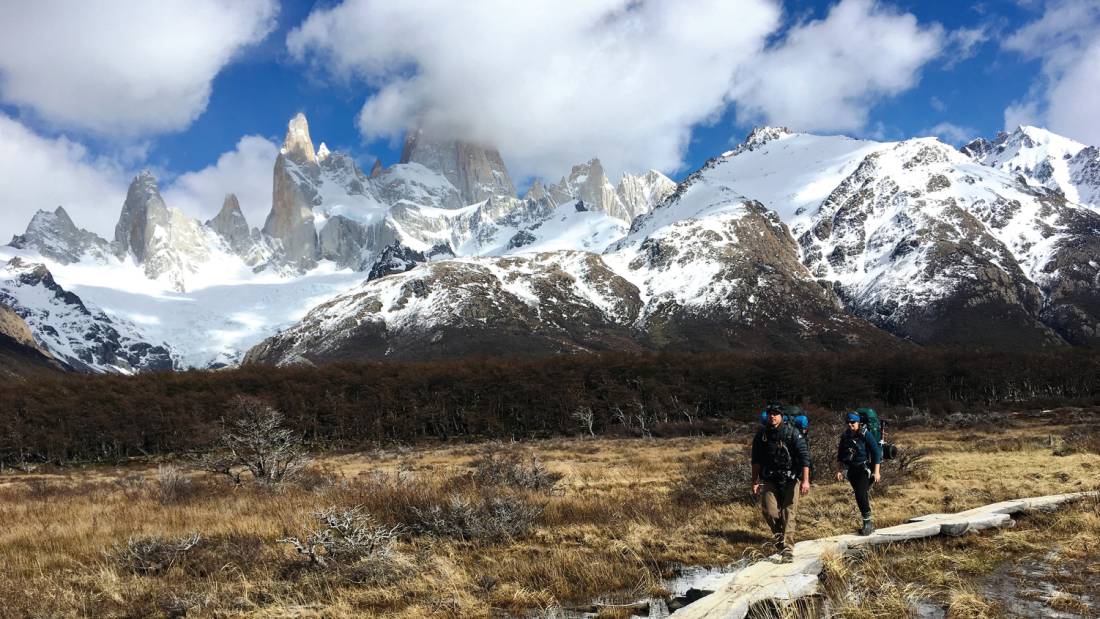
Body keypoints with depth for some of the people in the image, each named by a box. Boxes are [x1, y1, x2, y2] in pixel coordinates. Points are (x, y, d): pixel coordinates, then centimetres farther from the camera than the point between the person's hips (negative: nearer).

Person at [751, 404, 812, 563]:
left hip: (790, 480, -3)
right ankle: (779, 535, 17)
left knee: (788, 515, -6)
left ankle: (787, 550, -4)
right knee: (769, 511, -11)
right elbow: (756, 461, 11)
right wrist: (755, 482, 8)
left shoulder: (792, 433, -8)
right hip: (769, 481, 3)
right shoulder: (761, 436, 3)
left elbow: (804, 456, -12)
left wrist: (805, 480, -19)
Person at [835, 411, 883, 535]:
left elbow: (876, 452, -10)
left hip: (864, 469, -6)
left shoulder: (865, 435, -10)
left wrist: (876, 472, -14)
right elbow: (840, 455, 16)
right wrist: (839, 470, 7)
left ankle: (867, 523, -10)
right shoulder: (845, 436, 7)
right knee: (859, 497, 8)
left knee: (861, 495, -19)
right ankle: (868, 524, 19)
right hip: (851, 471, 6)